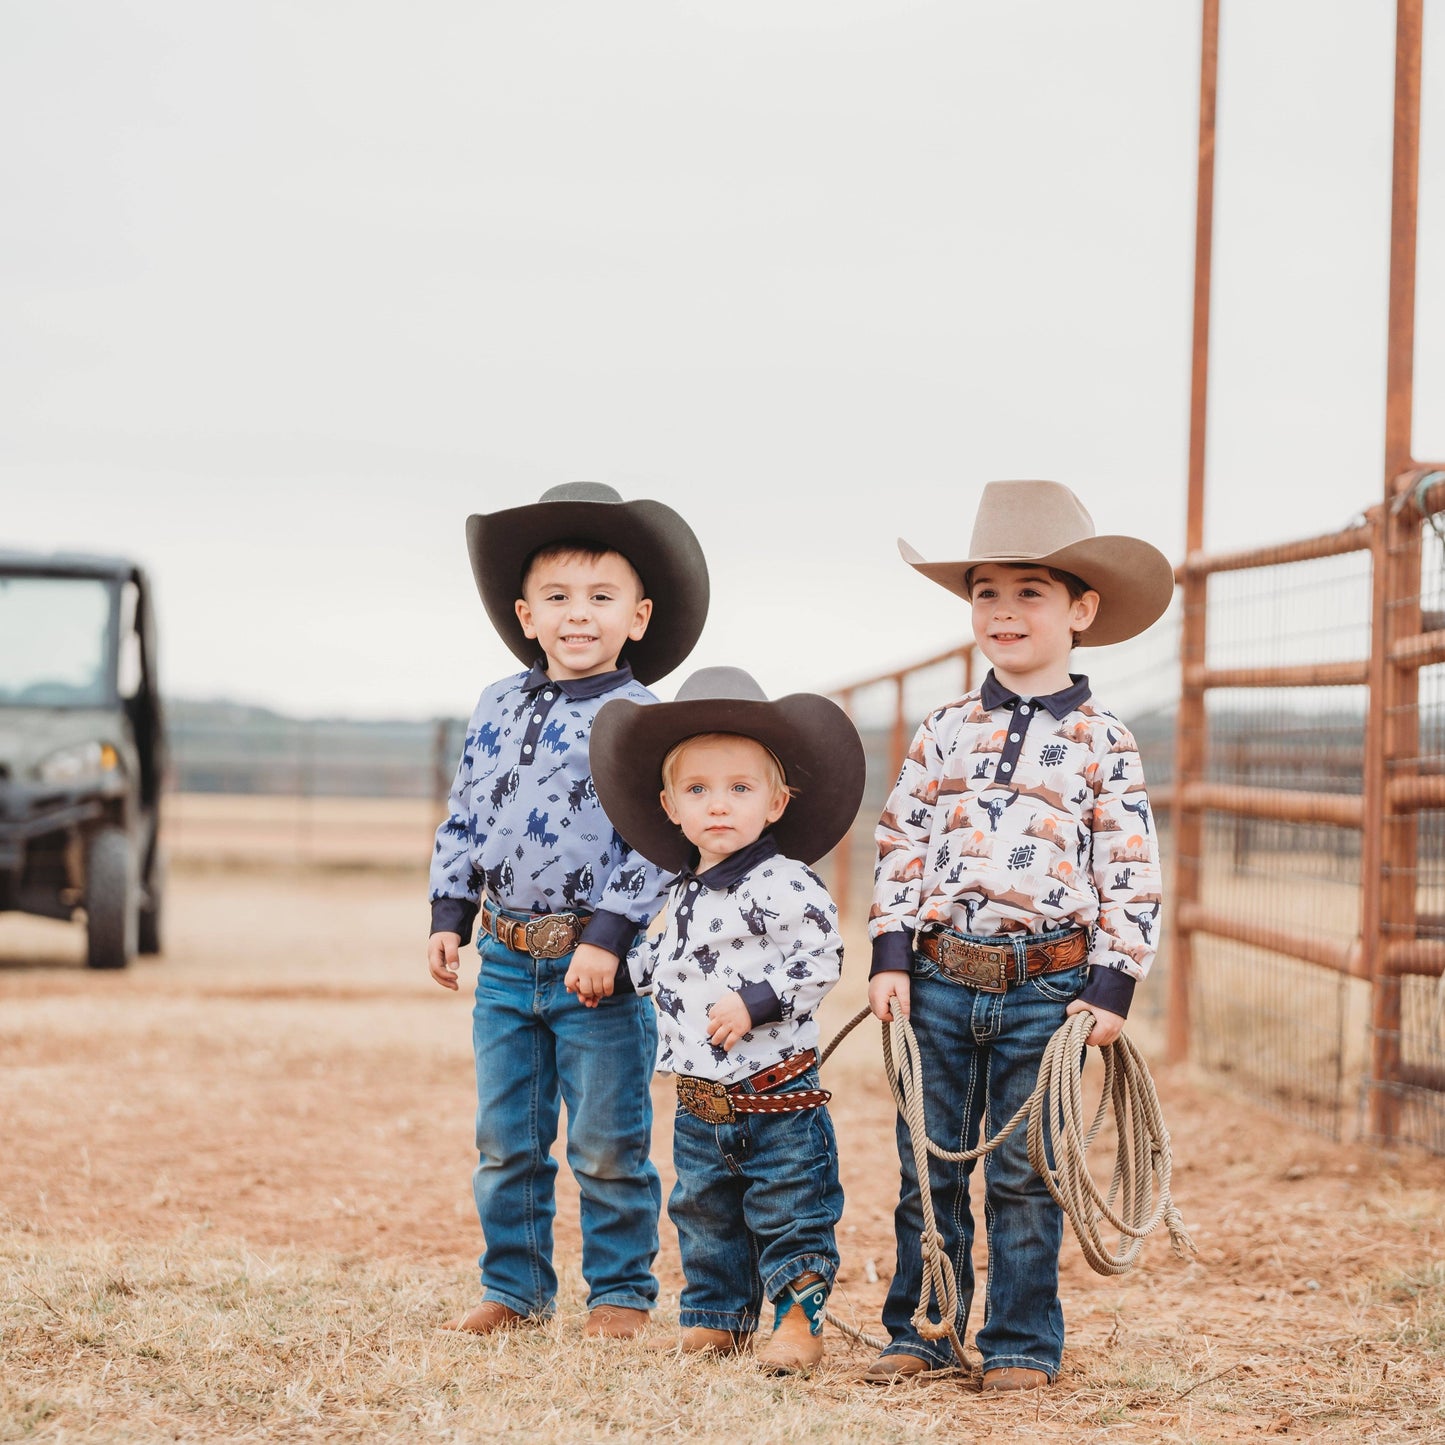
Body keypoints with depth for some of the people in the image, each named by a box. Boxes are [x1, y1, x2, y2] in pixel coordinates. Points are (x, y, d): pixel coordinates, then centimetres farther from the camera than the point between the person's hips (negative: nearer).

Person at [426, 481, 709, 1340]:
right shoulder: (499, 709, 9)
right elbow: (464, 819, 16)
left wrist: (608, 937, -18)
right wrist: (449, 915, 8)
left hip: (599, 962, -5)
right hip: (506, 958, 5)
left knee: (608, 1144, 2)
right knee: (505, 1141, 11)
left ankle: (621, 1290, 14)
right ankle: (515, 1287, 22)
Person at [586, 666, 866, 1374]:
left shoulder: (784, 885, -16)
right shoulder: (687, 892, 9)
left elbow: (820, 959, -23)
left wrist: (757, 1001, -28)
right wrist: (634, 961, 19)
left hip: (776, 1100, -8)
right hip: (701, 1104, 8)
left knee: (788, 1212, 1)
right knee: (703, 1213, 17)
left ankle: (799, 1321, 12)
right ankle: (716, 1319, 29)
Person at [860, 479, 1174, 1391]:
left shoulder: (1102, 742, 0)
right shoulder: (945, 732, 8)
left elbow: (1132, 875, -1)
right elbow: (901, 845, 8)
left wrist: (1112, 989, -7)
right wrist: (890, 958, 0)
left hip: (1046, 988, -3)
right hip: (938, 981, 3)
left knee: (1023, 1177, 3)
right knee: (928, 1171, 7)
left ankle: (1022, 1343, 13)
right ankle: (923, 1332, 18)